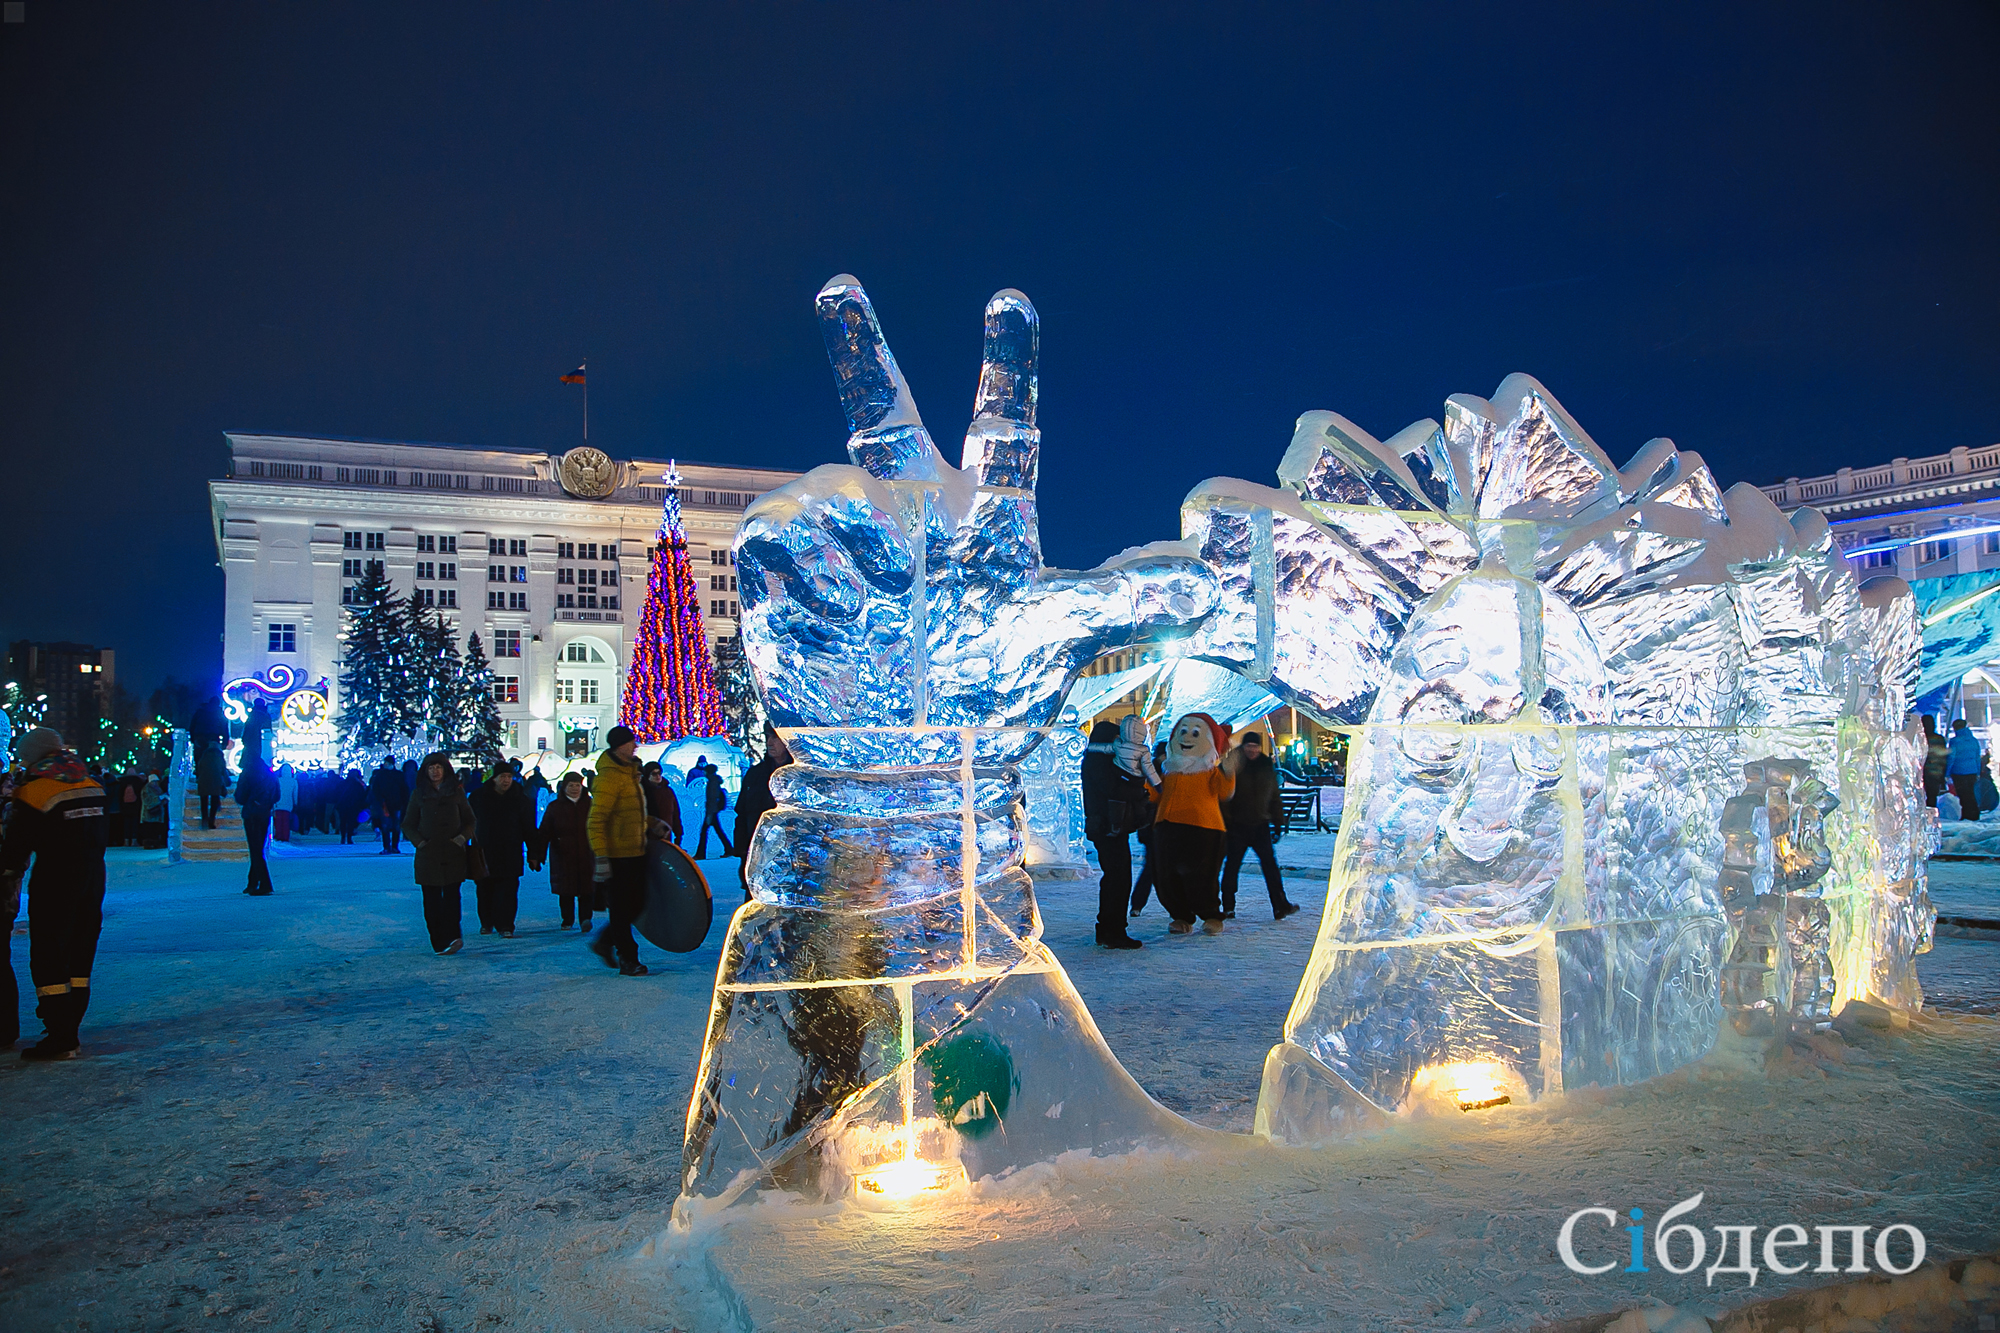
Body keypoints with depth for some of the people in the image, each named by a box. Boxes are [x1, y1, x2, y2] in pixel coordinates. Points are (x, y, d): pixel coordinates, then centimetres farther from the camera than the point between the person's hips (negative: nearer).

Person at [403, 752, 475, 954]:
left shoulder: (457, 792, 10)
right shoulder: (418, 794, 11)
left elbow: (470, 821, 14)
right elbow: (408, 824, 13)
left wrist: (462, 837, -4)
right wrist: (418, 841, -2)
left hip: (453, 854, -1)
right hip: (427, 854, 1)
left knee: (451, 895, -11)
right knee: (431, 899, -2)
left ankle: (452, 936, -16)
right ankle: (439, 942, 1)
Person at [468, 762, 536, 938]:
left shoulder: (521, 799, 1)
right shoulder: (478, 797, 2)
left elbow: (528, 829, 3)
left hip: (510, 855, -1)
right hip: (484, 853, 1)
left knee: (508, 890, -8)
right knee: (484, 890, 9)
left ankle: (505, 926, -3)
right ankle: (486, 922, 28)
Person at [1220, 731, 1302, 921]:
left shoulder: (1267, 766, 7)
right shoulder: (1234, 765, -5)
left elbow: (1275, 797, 14)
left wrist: (1278, 822, 10)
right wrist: (1225, 820, -12)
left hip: (1260, 825, 3)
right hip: (1237, 825, -3)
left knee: (1270, 865, -1)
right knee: (1232, 866, 3)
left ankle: (1281, 906, 0)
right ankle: (1228, 907, 11)